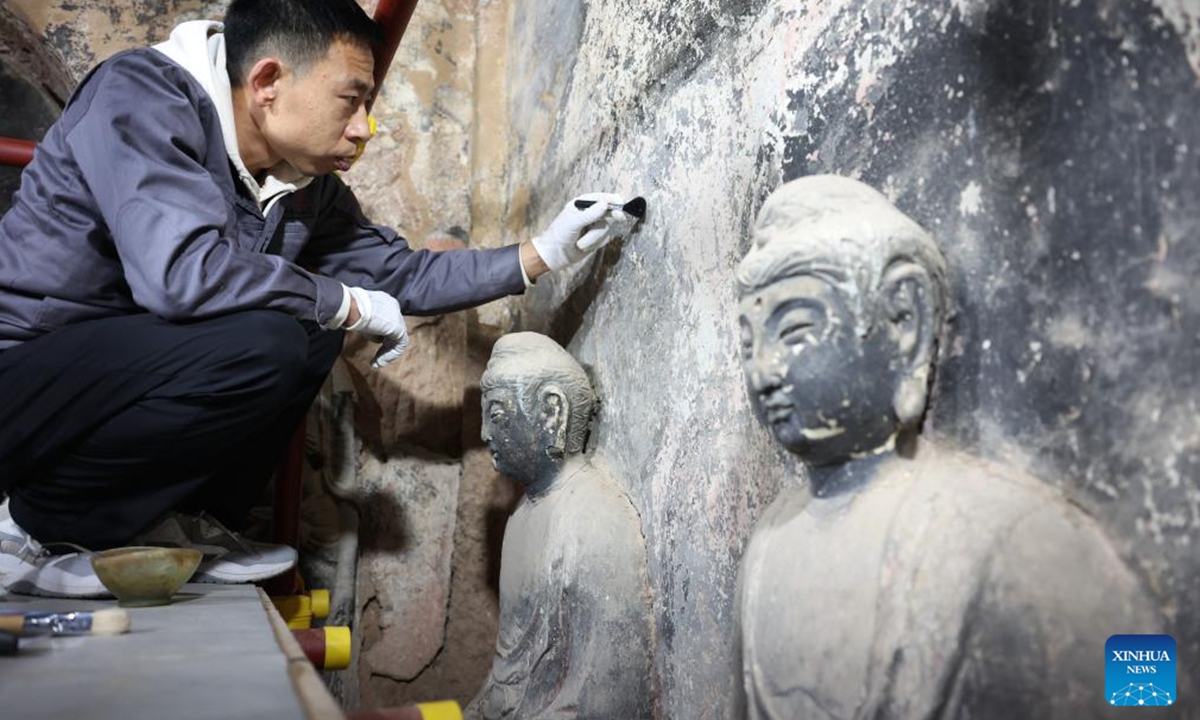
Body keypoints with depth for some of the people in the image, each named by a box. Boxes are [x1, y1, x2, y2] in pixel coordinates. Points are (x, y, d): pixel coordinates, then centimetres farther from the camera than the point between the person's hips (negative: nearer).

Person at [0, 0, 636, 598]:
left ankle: (177, 520, 3)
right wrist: (352, 305, -22)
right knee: (262, 344, -27)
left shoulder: (309, 189, 1)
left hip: (128, 377, 8)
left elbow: (404, 274, 12)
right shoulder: (140, 95, -20)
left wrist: (544, 253, 3)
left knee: (317, 329, 1)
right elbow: (182, 271, -35)